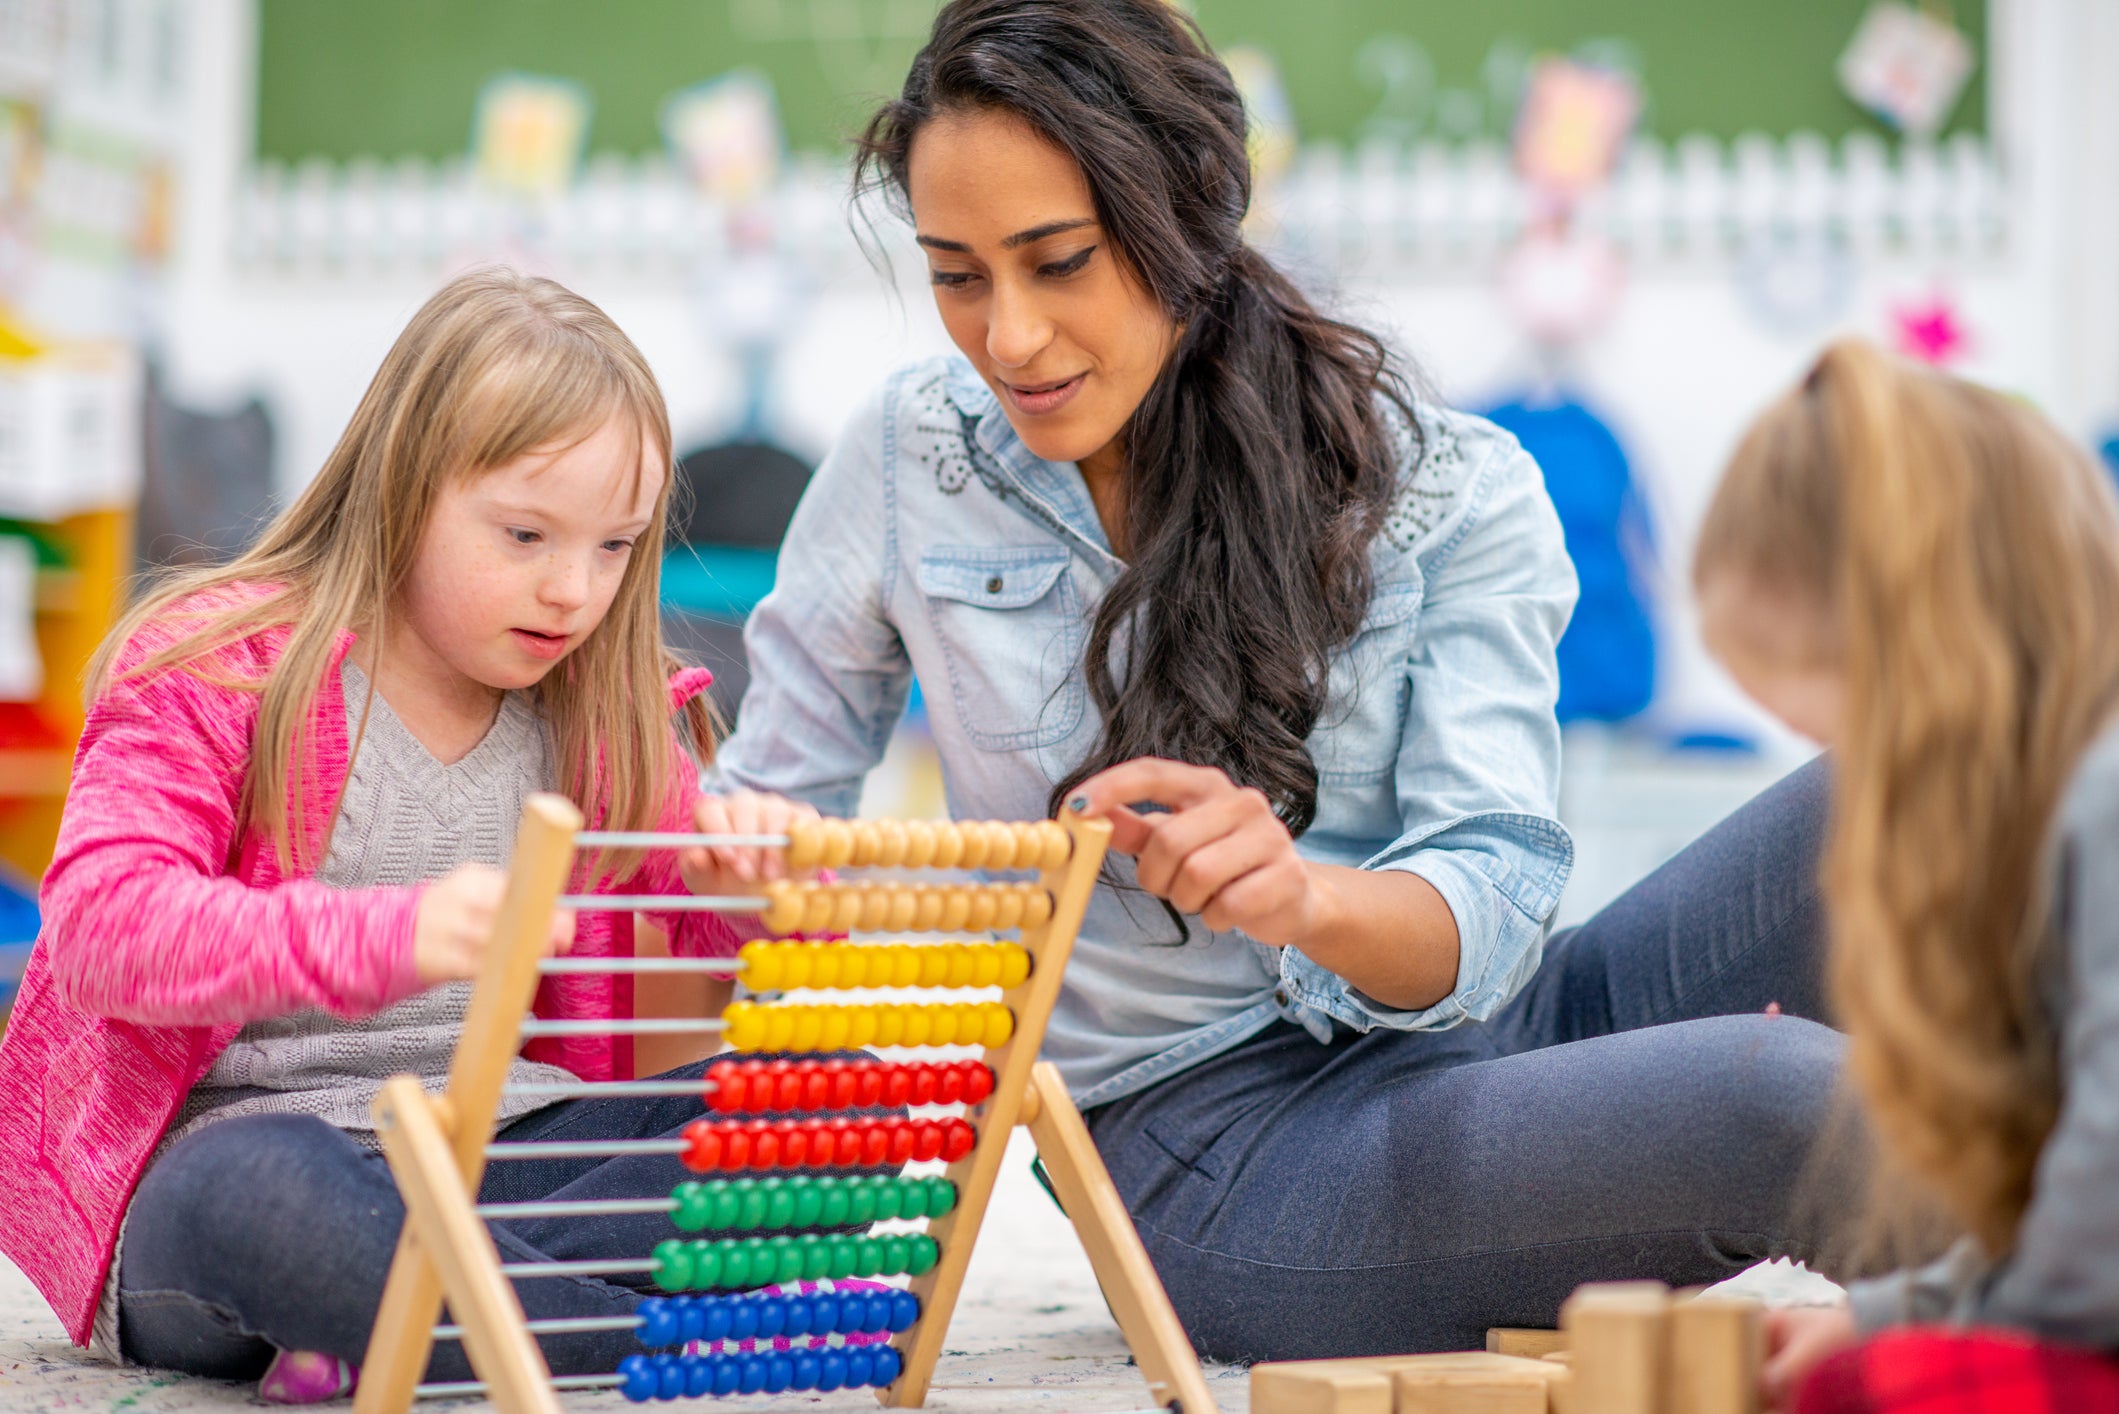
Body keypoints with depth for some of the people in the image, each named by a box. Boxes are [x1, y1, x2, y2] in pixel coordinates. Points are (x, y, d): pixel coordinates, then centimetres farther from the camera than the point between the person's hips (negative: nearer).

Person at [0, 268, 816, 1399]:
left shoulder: (603, 716, 12)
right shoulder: (213, 669, -5)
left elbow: (714, 937, 13)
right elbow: (101, 926, -20)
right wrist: (387, 936, -37)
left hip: (514, 1146, 6)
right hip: (242, 1131, -5)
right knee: (258, 1189, -42)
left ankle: (383, 1320, -28)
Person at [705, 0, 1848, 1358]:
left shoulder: (1457, 493, 0)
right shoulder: (911, 457, 3)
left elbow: (1483, 916, -10)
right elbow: (774, 792, 10)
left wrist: (1306, 896, -34)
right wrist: (739, 849, -16)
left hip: (1488, 1037, 3)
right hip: (1216, 1137, -3)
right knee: (1787, 1097, -32)